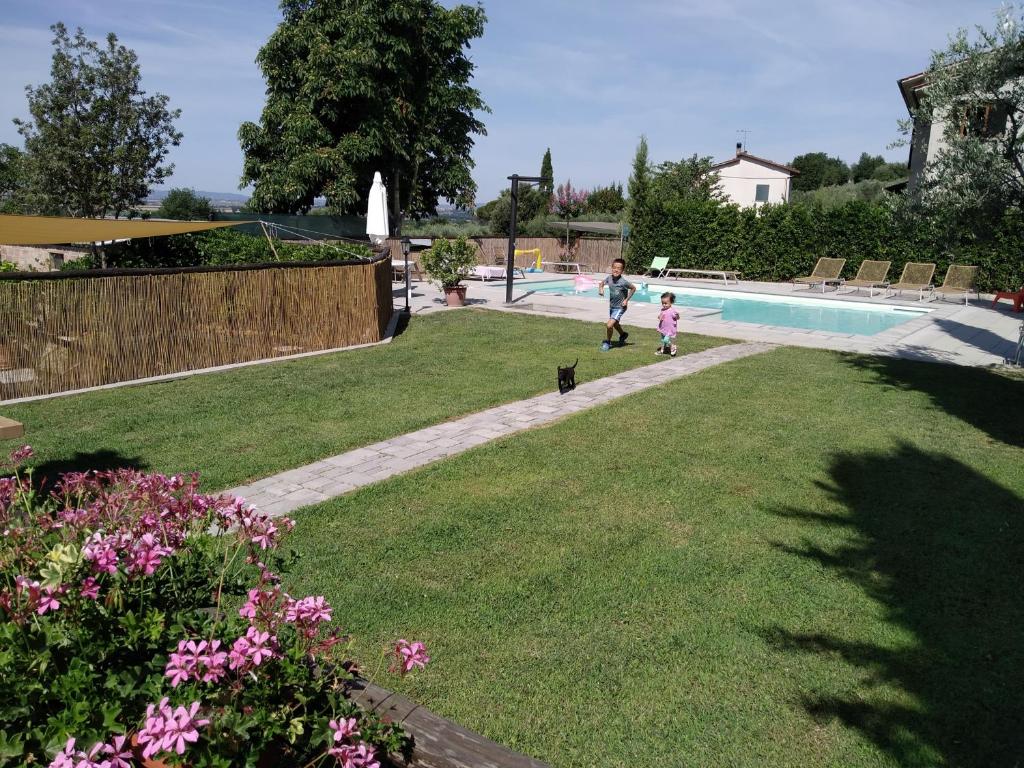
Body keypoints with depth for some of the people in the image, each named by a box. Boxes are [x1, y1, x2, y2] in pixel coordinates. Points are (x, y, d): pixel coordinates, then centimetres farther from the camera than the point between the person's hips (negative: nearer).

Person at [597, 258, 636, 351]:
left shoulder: (623, 282, -24)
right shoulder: (609, 278, -11)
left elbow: (633, 288, -9)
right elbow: (601, 283, 8)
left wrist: (626, 300, -11)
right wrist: (600, 289, -13)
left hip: (620, 307, -6)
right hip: (611, 306, 6)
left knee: (609, 325, -17)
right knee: (615, 324, 28)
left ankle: (607, 342, 8)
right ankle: (623, 335, 57)